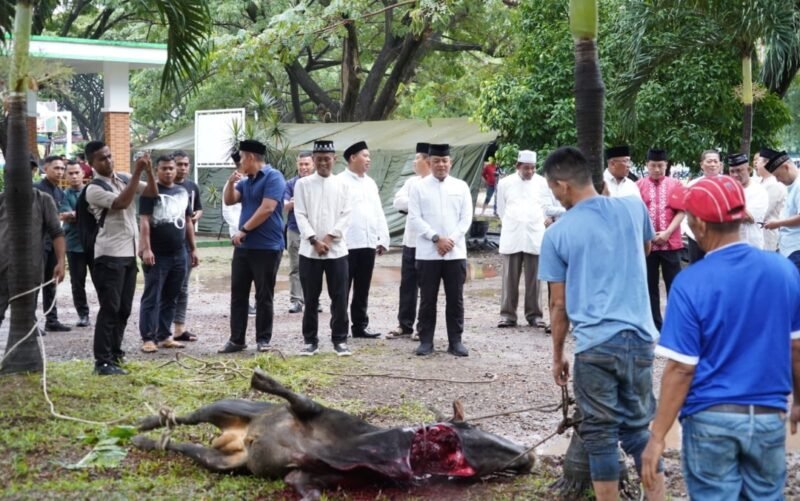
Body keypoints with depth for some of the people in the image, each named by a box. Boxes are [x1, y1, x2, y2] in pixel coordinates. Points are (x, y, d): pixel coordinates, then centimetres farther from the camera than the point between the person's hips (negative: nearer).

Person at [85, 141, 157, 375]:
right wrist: (137, 172, -22)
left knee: (124, 309, 12)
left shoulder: (124, 180, 12)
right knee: (110, 309, -9)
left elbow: (152, 192, 6)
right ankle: (103, 361, -7)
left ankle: (114, 353, 22)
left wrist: (148, 170, -11)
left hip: (129, 254, 7)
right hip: (109, 256, -7)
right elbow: (122, 202, -23)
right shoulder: (94, 189, -11)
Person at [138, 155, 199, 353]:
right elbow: (144, 222, -10)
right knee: (152, 298, -4)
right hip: (157, 254, -6)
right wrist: (146, 249, -19)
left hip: (179, 254, 6)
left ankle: (164, 336, 17)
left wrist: (193, 249, 16)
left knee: (171, 298, 10)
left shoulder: (183, 192, 14)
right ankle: (148, 338, -3)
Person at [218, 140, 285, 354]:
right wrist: (231, 183, -4)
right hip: (243, 246, 8)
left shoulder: (273, 177, -11)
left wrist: (244, 230, -15)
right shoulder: (246, 181, 16)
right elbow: (228, 201, 14)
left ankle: (263, 340, 8)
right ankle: (236, 339, 11)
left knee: (264, 296, 0)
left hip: (267, 247, -8)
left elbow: (267, 209, -19)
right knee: (238, 294, 7)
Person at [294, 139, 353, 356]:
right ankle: (310, 341, 13)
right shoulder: (303, 184, 4)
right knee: (310, 299, 4)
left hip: (337, 249, 1)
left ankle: (340, 340, 9)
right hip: (309, 250, 0)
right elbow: (300, 215, -1)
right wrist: (314, 241, -11)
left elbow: (346, 215, 2)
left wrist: (329, 237, -10)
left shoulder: (342, 184, 7)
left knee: (339, 298, 1)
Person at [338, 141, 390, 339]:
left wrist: (383, 239, 10)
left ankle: (360, 326, 18)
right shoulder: (340, 182, -5)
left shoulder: (370, 183, 16)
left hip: (368, 243, 6)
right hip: (347, 244, -6)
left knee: (362, 290, 11)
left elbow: (379, 213, 17)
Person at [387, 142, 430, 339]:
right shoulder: (412, 181, 12)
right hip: (410, 240, 6)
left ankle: (424, 327, 9)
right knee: (407, 284, 10)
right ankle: (404, 325, 17)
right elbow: (397, 201, 3)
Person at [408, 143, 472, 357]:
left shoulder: (461, 187, 7)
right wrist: (436, 238, -13)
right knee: (427, 299, 3)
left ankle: (455, 341, 11)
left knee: (455, 299, 4)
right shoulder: (419, 187, 2)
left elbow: (466, 217, 3)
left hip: (456, 252, 1)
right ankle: (426, 341, 11)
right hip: (427, 253, -1)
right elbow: (414, 218, -5)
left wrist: (451, 240, -10)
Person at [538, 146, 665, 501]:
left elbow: (559, 304, 0)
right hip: (639, 338, 4)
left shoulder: (557, 233, -6)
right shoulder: (633, 207, 3)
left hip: (594, 345, -3)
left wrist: (557, 356, 11)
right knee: (640, 428, 15)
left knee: (600, 434, 6)